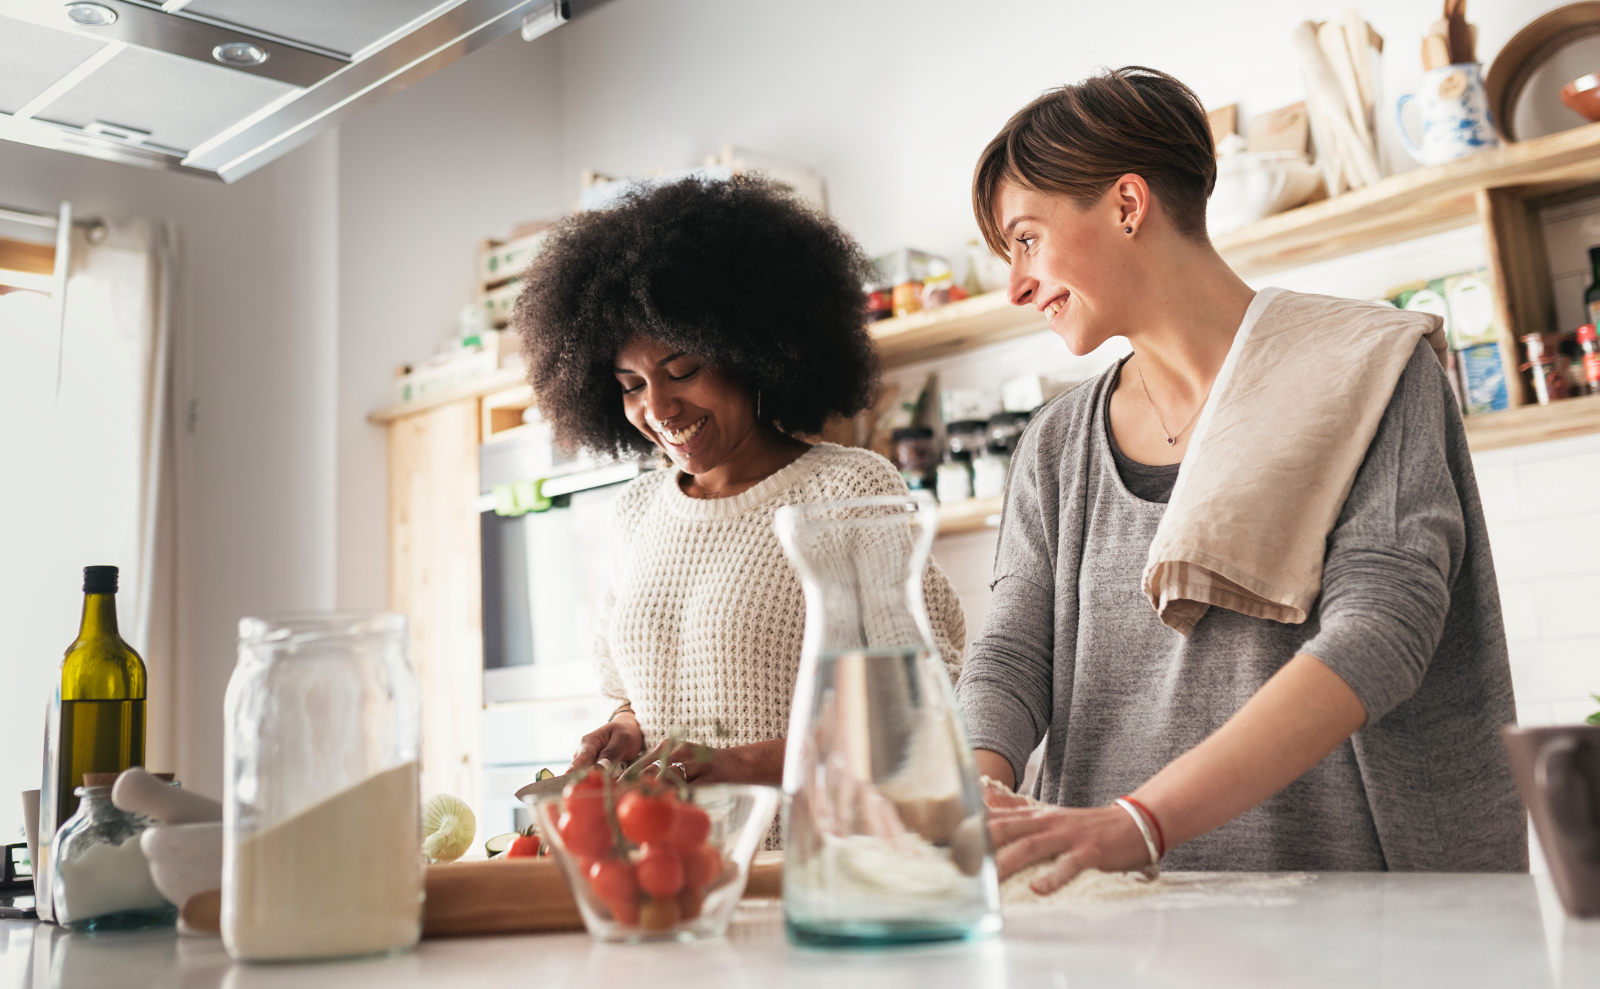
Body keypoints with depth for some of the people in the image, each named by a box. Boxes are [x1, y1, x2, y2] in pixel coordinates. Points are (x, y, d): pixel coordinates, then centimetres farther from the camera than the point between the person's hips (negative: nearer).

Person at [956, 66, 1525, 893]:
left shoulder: (1367, 375, 0)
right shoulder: (1057, 447, 14)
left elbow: (1377, 633, -13)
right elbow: (1009, 658, 6)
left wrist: (1137, 822, -24)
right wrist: (974, 793, -17)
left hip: (1345, 898, -3)